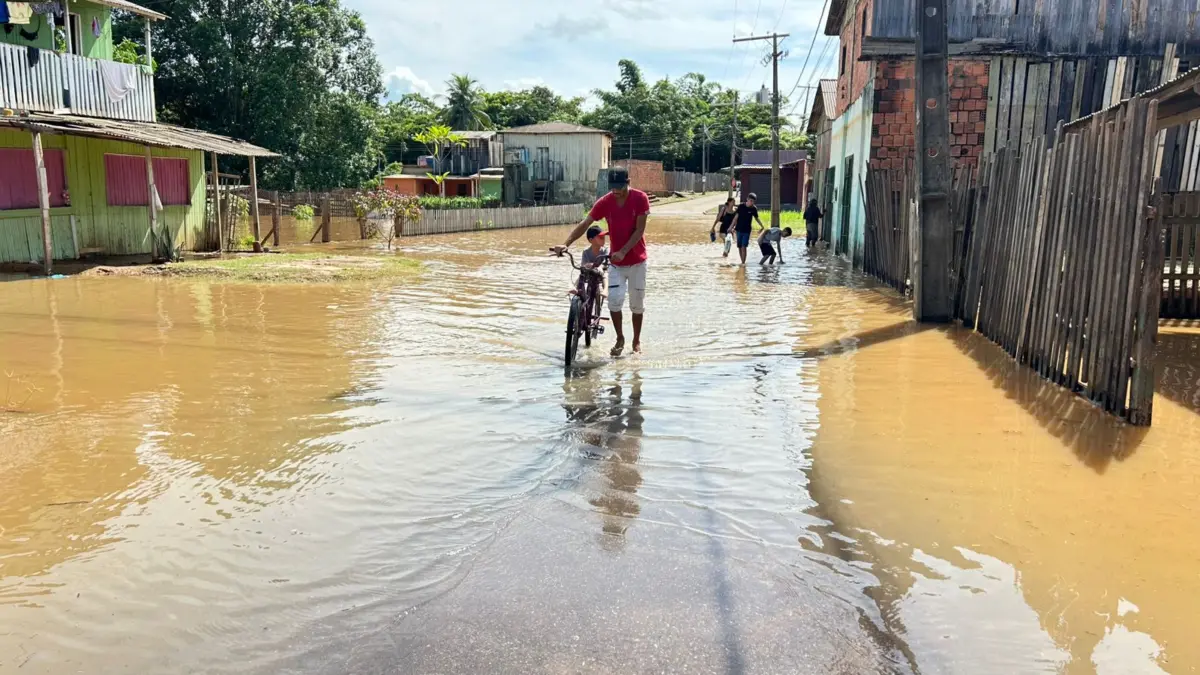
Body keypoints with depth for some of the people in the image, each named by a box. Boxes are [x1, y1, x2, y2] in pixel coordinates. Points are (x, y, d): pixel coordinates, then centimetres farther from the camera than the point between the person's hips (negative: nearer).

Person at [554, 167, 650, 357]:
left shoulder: (640, 199, -13)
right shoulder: (605, 202, -7)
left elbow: (640, 230, -17)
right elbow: (584, 224, -12)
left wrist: (623, 252, -27)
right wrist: (566, 244, -26)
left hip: (636, 261, -1)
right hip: (615, 262, 2)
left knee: (637, 304, 7)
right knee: (614, 300, -12)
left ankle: (636, 340, 25)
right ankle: (620, 339, 7)